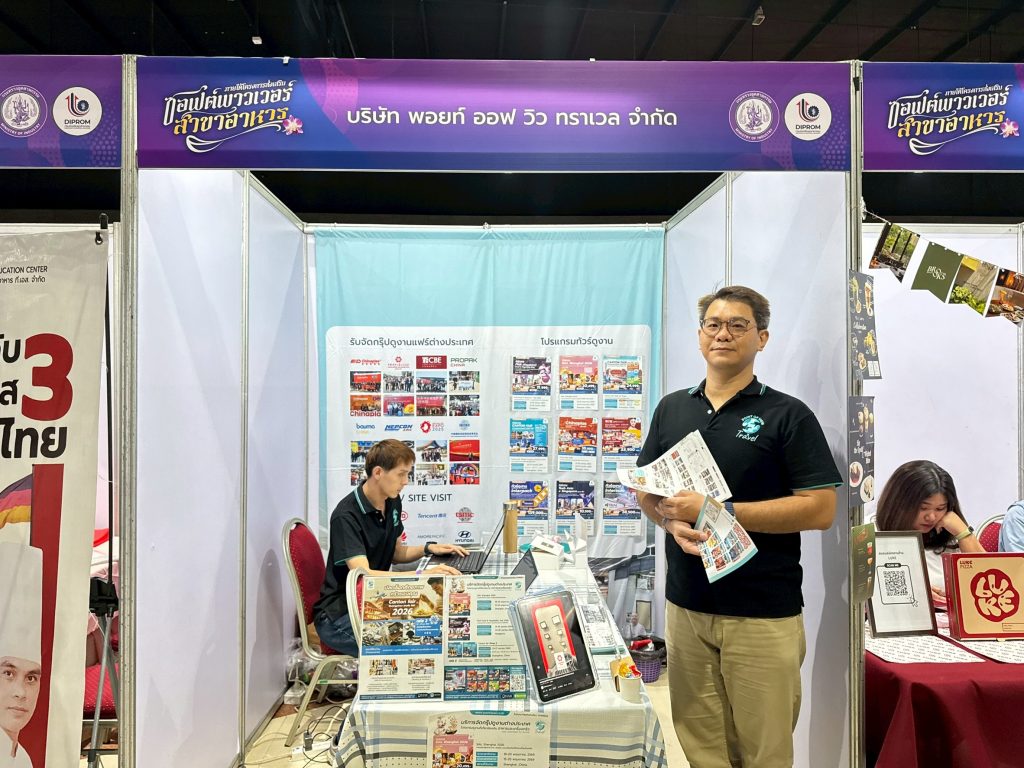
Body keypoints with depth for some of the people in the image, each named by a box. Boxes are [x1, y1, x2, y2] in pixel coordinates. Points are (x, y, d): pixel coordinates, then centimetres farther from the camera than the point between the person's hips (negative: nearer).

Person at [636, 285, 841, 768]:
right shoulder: (671, 409, 8)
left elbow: (819, 509, -11)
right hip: (685, 605, 4)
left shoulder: (788, 415, -5)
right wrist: (673, 522, -10)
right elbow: (646, 489, 13)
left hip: (763, 614, -3)